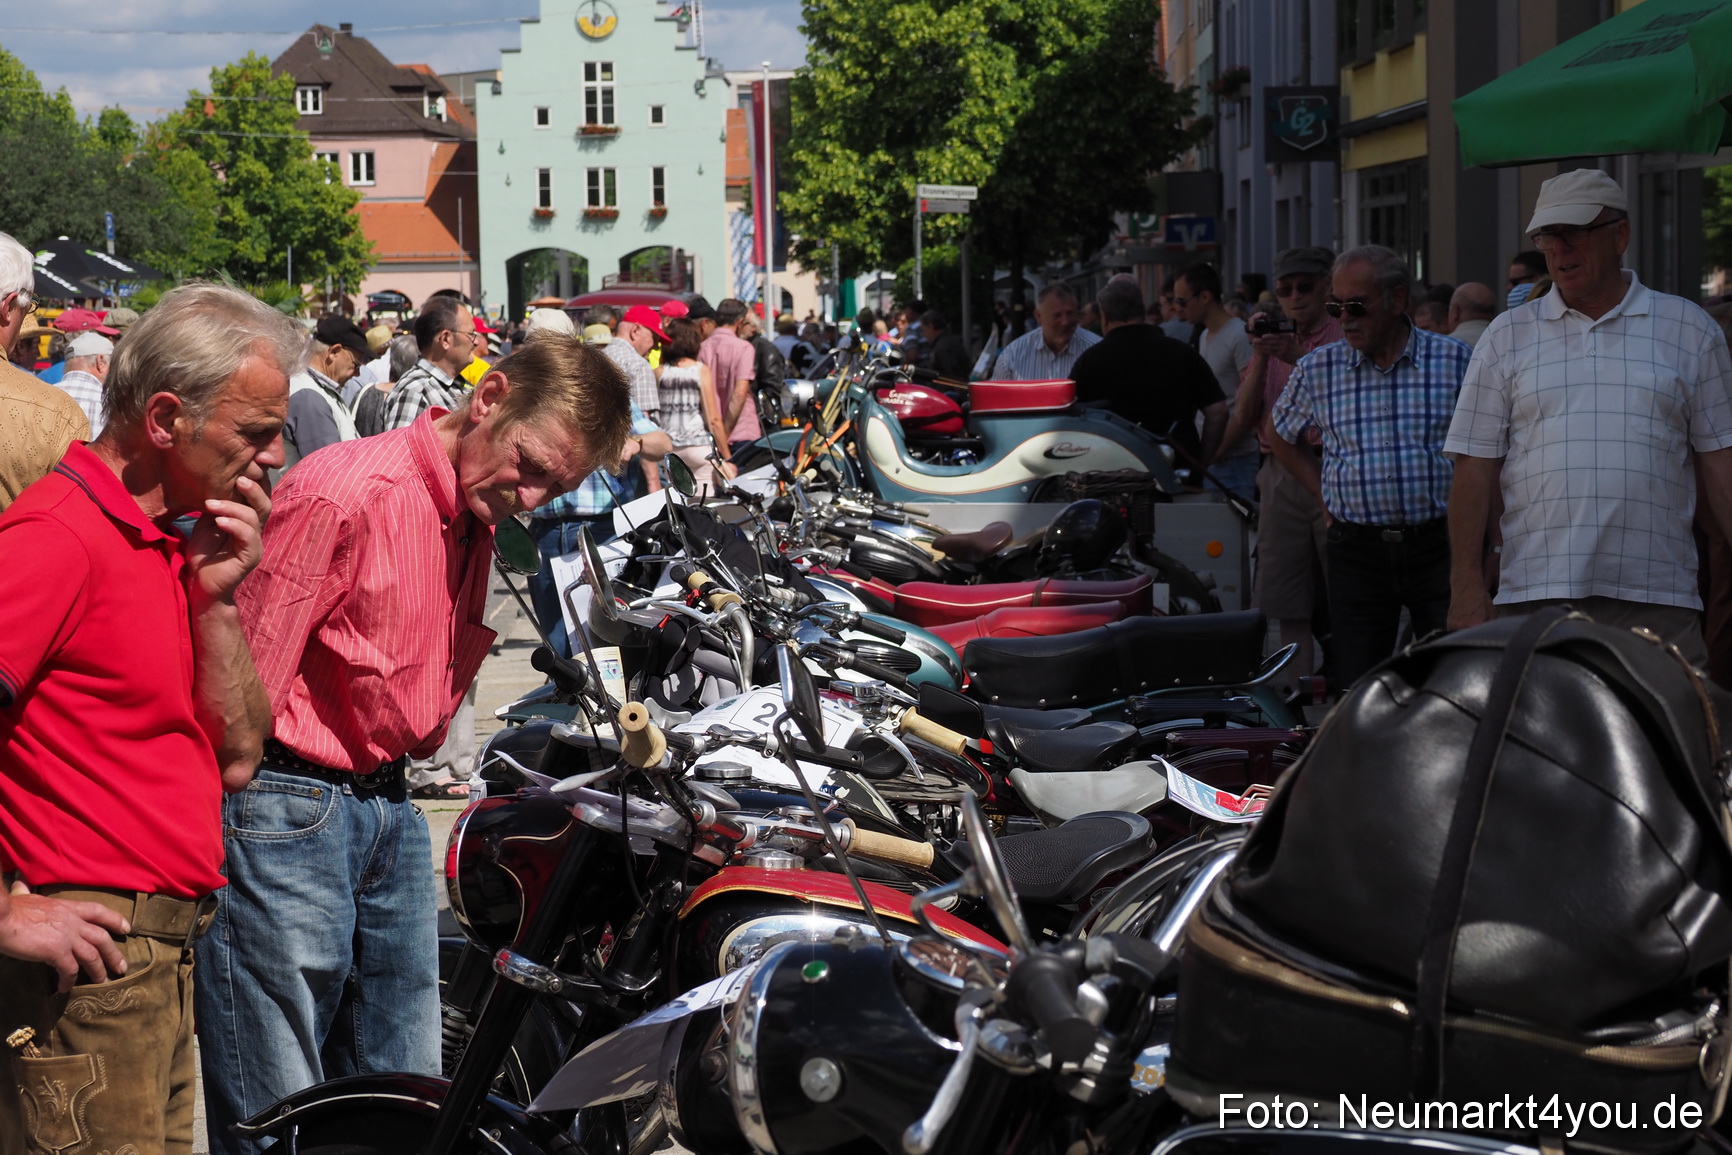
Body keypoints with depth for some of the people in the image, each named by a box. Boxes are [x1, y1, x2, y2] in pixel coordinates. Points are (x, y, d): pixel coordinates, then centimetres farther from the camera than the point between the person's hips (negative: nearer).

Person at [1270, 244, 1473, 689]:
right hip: (1357, 549, 2)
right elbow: (1282, 438, 22)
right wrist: (1325, 495, 10)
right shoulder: (1317, 370, 5)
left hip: (1439, 546, -1)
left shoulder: (1456, 360, 0)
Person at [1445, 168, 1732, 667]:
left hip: (1657, 599, 0)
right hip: (1535, 594, 0)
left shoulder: (1690, 330, 10)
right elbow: (1475, 466, 7)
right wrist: (1468, 584, -1)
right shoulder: (1507, 336, 10)